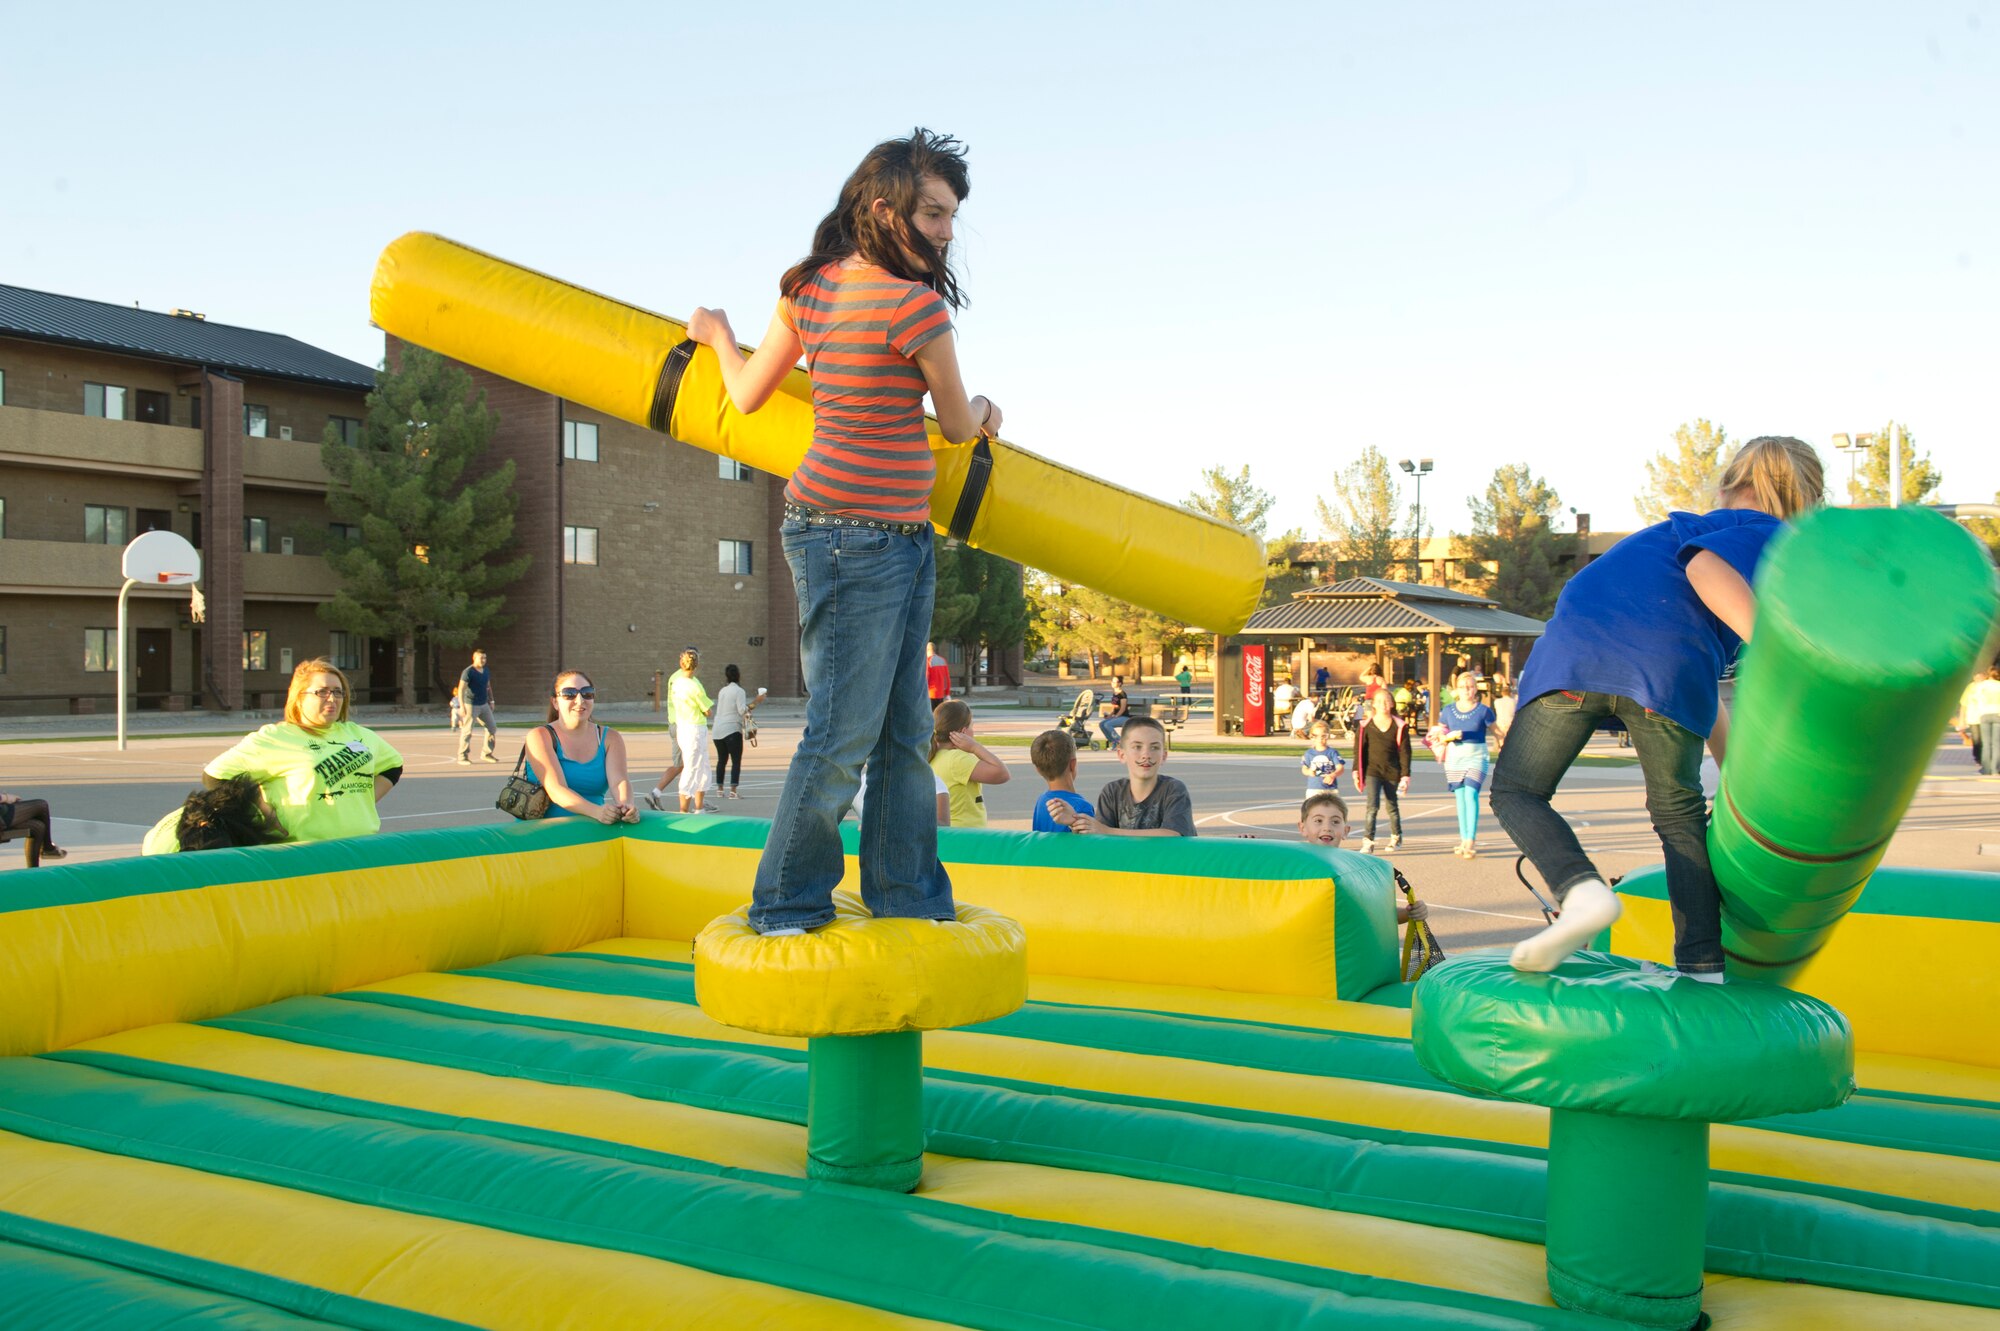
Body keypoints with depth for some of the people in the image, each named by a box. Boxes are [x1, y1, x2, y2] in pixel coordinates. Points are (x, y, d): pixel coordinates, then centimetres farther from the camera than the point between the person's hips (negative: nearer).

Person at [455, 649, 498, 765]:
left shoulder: (486, 671, 10)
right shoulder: (468, 672, -13)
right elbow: (461, 689, -17)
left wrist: (491, 701, 17)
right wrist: (462, 706, -24)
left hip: (484, 705, 8)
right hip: (471, 705, -8)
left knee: (491, 728, 8)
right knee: (467, 731, -5)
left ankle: (487, 754, 19)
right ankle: (463, 757, 1)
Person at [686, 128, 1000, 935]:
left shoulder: (810, 286, 7)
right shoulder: (914, 303, -16)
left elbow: (749, 393, 14)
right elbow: (956, 425, -3)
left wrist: (718, 335, 34)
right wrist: (984, 414, 21)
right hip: (853, 540, -10)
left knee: (904, 731, 12)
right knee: (842, 732, -2)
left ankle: (907, 896, 22)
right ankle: (787, 906, 11)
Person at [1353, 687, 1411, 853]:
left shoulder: (1400, 726, -1)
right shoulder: (1366, 726, -1)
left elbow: (1404, 752, 1)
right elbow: (1359, 750, 4)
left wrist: (1405, 775, -2)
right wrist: (1356, 771, -1)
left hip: (1392, 772, 1)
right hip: (1372, 771, -1)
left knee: (1393, 806, 14)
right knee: (1372, 805, -13)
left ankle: (1396, 836, 35)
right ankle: (1368, 841, -14)